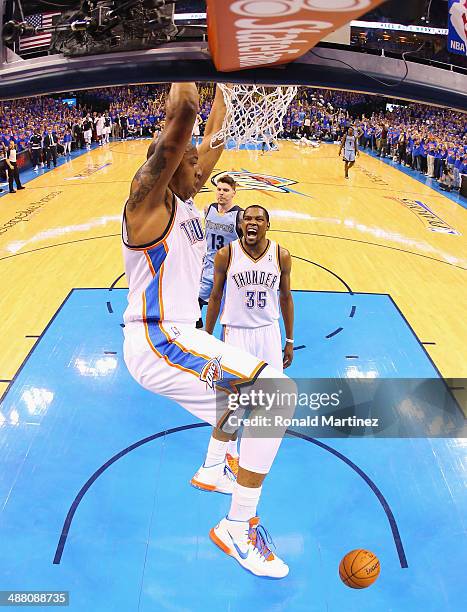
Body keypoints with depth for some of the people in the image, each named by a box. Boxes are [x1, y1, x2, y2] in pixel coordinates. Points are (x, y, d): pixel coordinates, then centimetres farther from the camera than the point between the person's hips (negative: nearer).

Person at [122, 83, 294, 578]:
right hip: (158, 344, -11)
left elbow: (213, 139, 19)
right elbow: (175, 137, -31)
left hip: (173, 337, 11)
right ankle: (237, 528, -5)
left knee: (251, 384, 31)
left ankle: (212, 471, 47)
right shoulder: (148, 198, -13)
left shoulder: (184, 202, 12)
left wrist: (225, 90, 22)